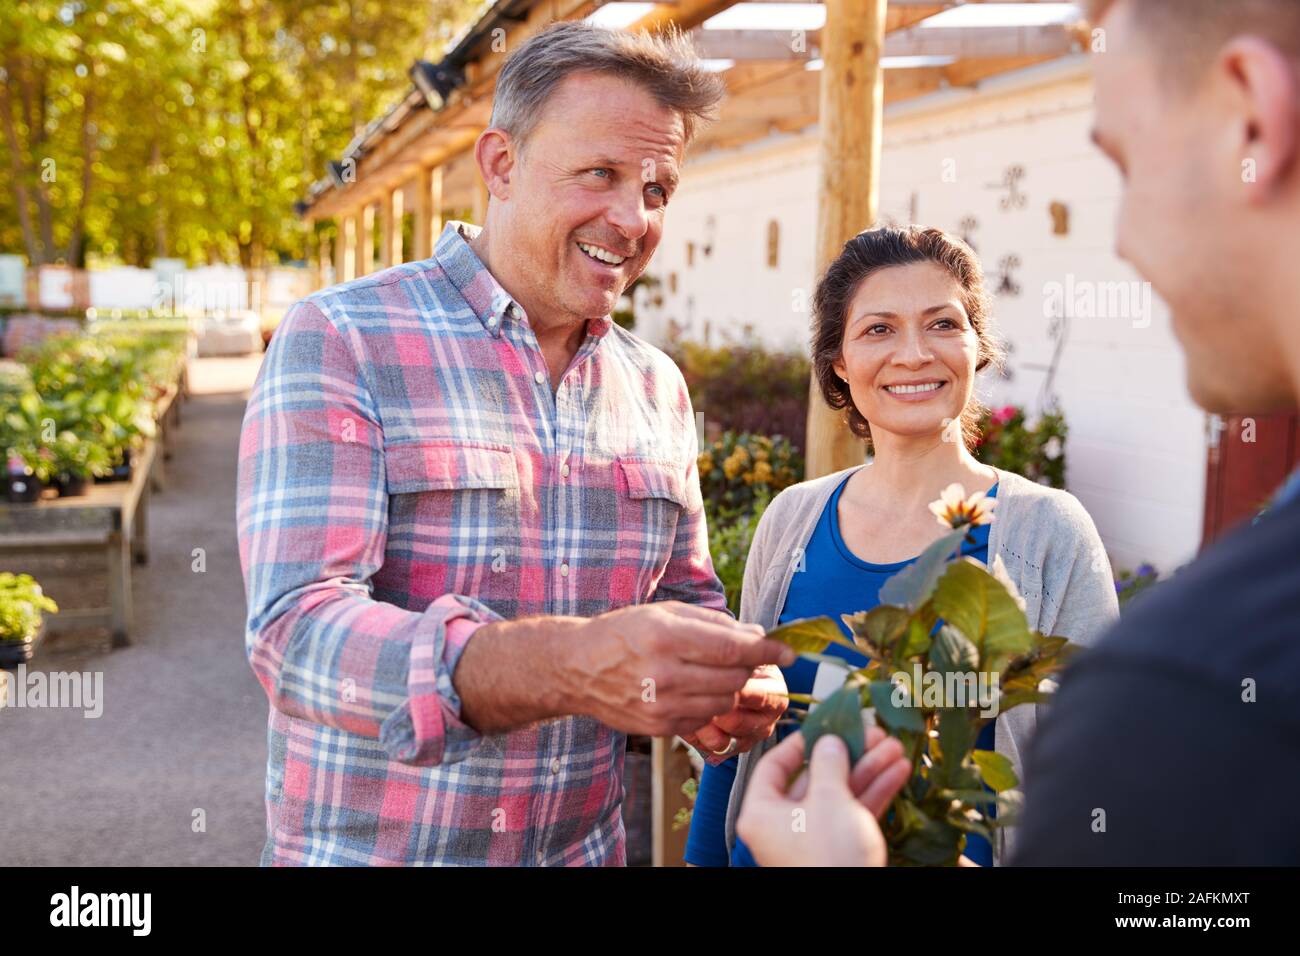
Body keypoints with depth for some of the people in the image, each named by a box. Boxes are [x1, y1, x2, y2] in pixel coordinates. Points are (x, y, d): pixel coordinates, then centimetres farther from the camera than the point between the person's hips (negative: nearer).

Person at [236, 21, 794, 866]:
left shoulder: (659, 387, 3)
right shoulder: (338, 343, -15)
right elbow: (297, 634, -26)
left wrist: (724, 693, -13)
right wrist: (572, 665, -41)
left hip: (586, 848, 5)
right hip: (364, 848, -5)